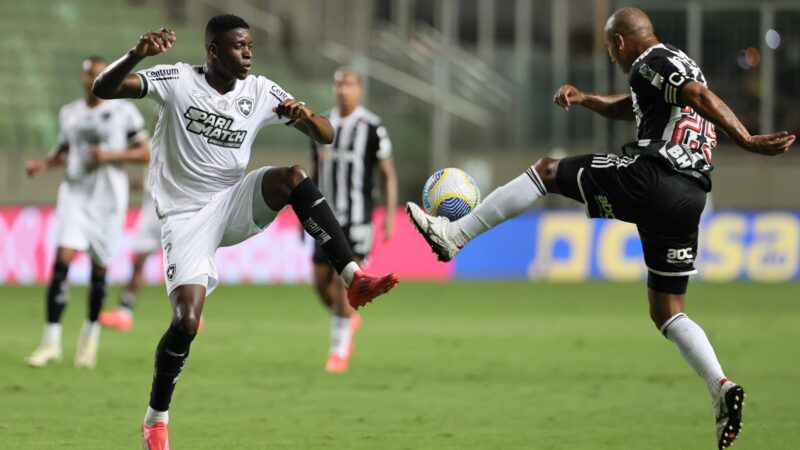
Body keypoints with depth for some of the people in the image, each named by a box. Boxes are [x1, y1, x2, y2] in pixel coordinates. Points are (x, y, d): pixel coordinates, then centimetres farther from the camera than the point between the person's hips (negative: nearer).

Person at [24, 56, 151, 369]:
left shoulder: (124, 112, -2)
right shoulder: (69, 114, 10)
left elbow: (145, 152, -2)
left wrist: (111, 155, -15)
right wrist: (44, 164, 1)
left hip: (108, 198, -2)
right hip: (75, 194, 2)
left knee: (99, 268, 4)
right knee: (62, 262, -13)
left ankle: (90, 336, 26)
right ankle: (51, 342, -14)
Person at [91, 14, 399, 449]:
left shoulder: (260, 92, 0)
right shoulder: (178, 80, -10)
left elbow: (326, 135, 1)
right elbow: (103, 88, -20)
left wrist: (305, 116, -23)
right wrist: (137, 54, -40)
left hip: (235, 203, 3)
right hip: (186, 216, -3)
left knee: (293, 176, -28)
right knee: (186, 321, -19)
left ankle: (353, 279, -29)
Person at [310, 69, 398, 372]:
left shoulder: (372, 128, -5)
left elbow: (388, 175, -2)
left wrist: (390, 214, -9)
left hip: (356, 217, -5)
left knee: (343, 280, -12)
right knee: (321, 281, 4)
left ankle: (339, 351, -3)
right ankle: (348, 320, 35)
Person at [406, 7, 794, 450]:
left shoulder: (652, 62, -1)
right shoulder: (679, 66, 29)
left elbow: (703, 97, -16)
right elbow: (626, 107, 39)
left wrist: (748, 141, -26)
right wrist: (583, 98, 22)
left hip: (649, 177, -8)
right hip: (690, 197, 8)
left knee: (547, 170, 9)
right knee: (667, 312, 12)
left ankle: (453, 235, 11)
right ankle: (721, 388, -8)